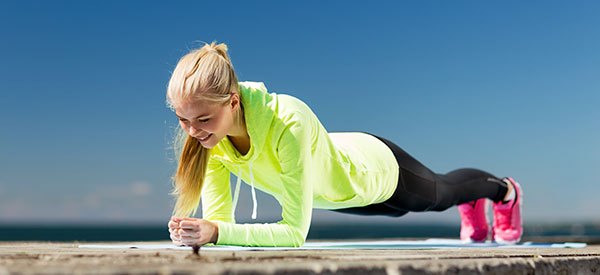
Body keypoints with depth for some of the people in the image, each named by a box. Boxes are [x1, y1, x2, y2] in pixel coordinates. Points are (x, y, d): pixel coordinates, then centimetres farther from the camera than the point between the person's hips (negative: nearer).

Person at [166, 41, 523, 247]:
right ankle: (471, 206, 72)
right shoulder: (208, 136, -30)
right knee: (399, 210, 36)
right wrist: (195, 232, -46)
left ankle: (505, 191, 66)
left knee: (439, 193, 28)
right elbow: (219, 218, -24)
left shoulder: (288, 123, -48)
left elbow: (295, 231, -46)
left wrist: (216, 232, -56)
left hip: (376, 168, -5)